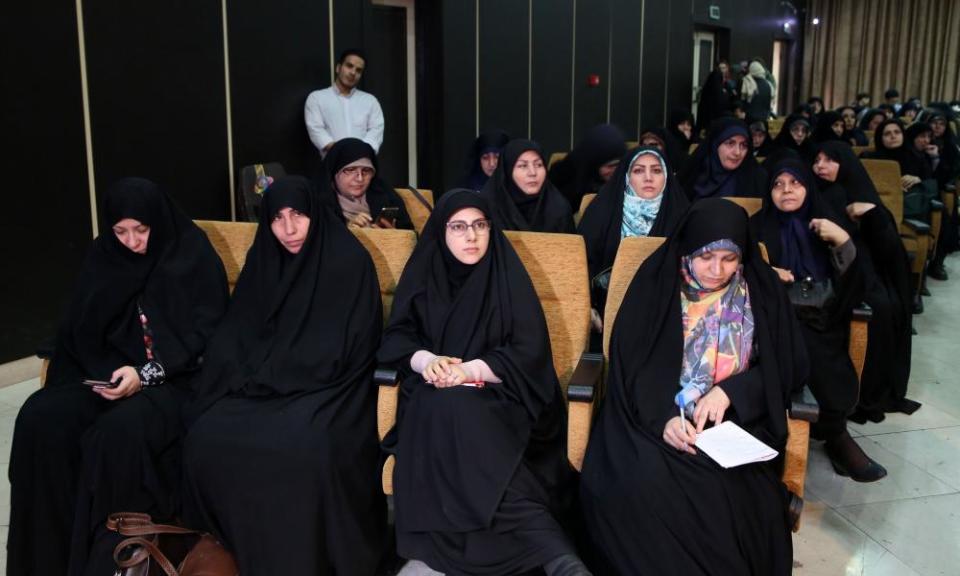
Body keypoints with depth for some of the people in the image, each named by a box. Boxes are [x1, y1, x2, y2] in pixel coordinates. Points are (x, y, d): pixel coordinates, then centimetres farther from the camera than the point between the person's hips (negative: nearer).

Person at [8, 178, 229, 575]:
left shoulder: (194, 256, -3)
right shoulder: (104, 256, 10)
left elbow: (207, 334, -9)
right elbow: (79, 330, 11)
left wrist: (146, 375, -21)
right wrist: (108, 375, -10)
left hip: (178, 380, -5)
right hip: (110, 374, 5)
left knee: (119, 433, -34)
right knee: (40, 417, -22)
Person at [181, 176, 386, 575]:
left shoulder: (349, 262, -8)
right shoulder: (262, 259, 9)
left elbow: (350, 348, -11)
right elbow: (236, 331, 11)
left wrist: (273, 375, -10)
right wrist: (253, 375, -9)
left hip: (324, 387, -5)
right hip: (259, 386, 5)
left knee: (304, 448, -33)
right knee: (206, 437, -20)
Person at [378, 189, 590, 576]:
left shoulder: (507, 275, 0)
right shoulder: (424, 273, 8)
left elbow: (530, 352, -7)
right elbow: (396, 336, 9)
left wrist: (471, 370, -21)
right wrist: (425, 359, -14)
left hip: (498, 395, -2)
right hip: (434, 393, 3)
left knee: (458, 411, -37)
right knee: (441, 410, -34)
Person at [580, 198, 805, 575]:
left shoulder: (761, 289, 3)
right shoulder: (657, 281, -2)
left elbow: (791, 366, 5)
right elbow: (628, 363, -6)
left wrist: (731, 392, -13)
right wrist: (662, 417, -23)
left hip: (736, 419, 1)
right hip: (657, 414, -1)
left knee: (742, 499, -29)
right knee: (638, 487, -30)